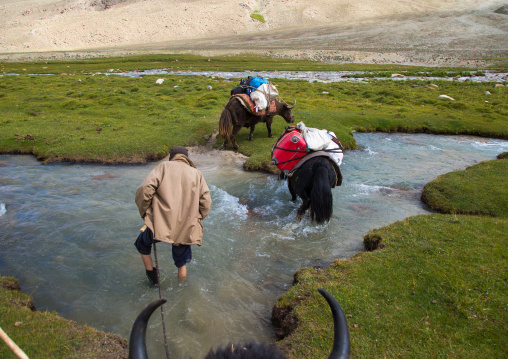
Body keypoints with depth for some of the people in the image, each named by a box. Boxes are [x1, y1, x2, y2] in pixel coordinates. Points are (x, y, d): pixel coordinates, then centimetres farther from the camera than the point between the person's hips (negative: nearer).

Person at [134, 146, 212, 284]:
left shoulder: (163, 167, 6)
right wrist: (196, 220, 16)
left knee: (142, 243, 29)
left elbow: (145, 190, -8)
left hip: (162, 224, -2)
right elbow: (206, 202, 3)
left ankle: (152, 276, 35)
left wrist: (144, 213, 6)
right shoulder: (197, 173, 14)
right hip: (186, 230, 3)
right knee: (182, 262, 25)